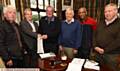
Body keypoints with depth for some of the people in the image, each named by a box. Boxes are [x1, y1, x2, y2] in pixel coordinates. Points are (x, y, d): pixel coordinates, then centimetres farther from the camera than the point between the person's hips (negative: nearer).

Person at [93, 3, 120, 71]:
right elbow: (95, 35, 11)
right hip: (98, 53, 5)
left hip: (112, 55, -5)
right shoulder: (101, 23, 12)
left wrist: (104, 50, -16)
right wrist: (95, 46, -5)